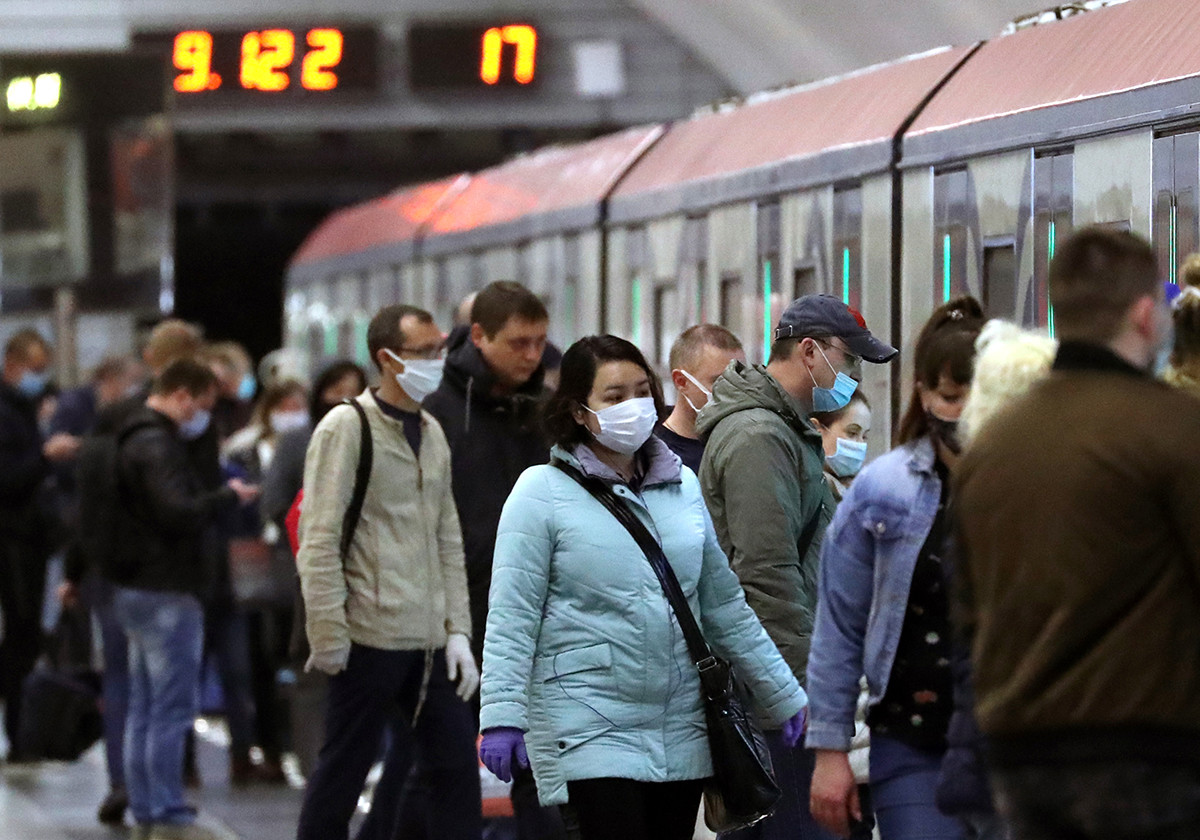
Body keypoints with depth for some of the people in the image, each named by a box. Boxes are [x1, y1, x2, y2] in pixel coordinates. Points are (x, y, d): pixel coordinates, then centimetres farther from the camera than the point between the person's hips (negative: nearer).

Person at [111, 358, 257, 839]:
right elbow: (180, 513, -25)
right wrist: (228, 497, -13)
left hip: (136, 588, 11)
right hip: (167, 591, -11)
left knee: (144, 708, 13)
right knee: (173, 706, -7)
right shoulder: (158, 445, -17)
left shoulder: (134, 440, 17)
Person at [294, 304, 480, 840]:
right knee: (342, 774, 1)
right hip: (371, 636, -7)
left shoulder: (431, 433, 15)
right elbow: (319, 540, -12)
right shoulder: (347, 427, -7)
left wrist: (458, 631, 10)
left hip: (429, 642, 7)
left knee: (458, 766, 4)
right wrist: (328, 635, -15)